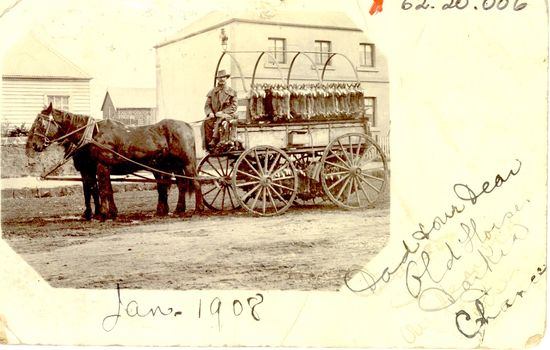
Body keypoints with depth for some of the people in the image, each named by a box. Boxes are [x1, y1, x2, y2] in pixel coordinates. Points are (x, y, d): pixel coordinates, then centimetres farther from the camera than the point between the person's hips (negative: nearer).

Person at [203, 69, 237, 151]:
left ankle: (214, 141, -46)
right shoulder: (212, 92, 17)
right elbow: (207, 105, 13)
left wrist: (222, 112, -13)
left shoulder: (232, 92, 9)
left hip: (227, 114, -2)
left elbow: (233, 107, 0)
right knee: (207, 122, -31)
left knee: (219, 120, -37)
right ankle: (209, 145, -36)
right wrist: (210, 113, -9)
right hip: (214, 115, 2)